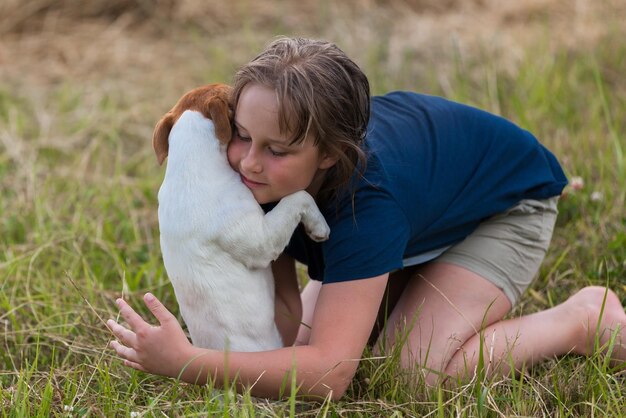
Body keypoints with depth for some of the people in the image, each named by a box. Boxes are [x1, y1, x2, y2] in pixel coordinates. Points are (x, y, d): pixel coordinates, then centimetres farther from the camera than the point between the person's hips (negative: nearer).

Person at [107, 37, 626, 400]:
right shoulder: (264, 173, -27)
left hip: (507, 198, -6)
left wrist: (186, 364, -57)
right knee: (301, 338, -3)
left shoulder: (367, 198, -46)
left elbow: (329, 373, -48)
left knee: (417, 368, -24)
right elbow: (284, 309, -21)